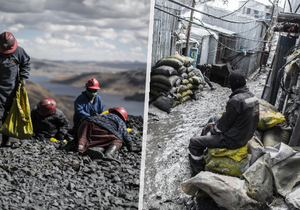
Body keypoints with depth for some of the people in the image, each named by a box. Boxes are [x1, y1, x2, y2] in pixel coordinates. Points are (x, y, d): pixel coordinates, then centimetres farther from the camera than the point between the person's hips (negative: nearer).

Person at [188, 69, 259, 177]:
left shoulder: (235, 100, -28)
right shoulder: (252, 95, 1)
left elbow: (224, 125, -21)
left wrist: (211, 130, -2)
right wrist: (213, 125, 10)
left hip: (233, 140, -10)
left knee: (194, 142, -7)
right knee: (213, 119, 28)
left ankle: (197, 174, 7)